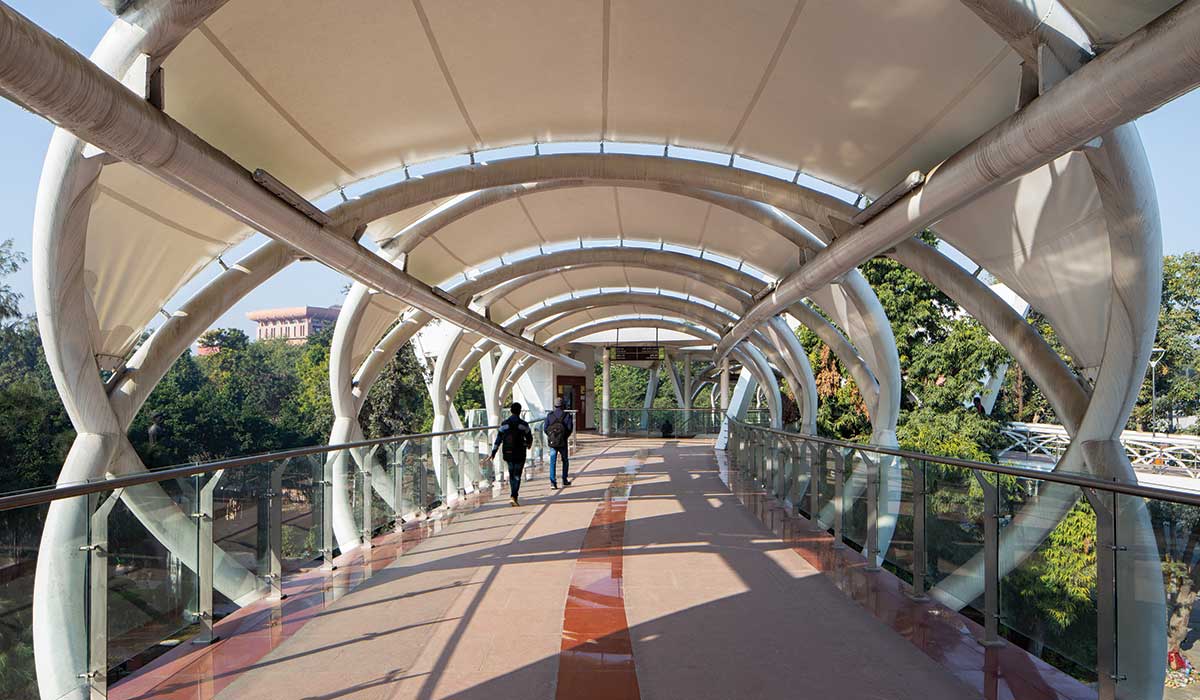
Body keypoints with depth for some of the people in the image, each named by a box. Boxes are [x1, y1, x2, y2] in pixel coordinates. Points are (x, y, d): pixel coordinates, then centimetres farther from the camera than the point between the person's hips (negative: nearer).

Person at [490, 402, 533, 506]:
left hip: (508, 454, 3)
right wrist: (529, 444, 26)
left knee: (511, 475, 17)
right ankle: (513, 497, -13)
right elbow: (529, 439, 3)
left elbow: (498, 440, -1)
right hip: (520, 455, -3)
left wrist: (493, 453, 5)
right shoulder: (523, 425, -7)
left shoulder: (504, 424, -1)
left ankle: (514, 496, 22)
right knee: (517, 476, 0)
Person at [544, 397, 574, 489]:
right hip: (562, 441, -1)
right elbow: (570, 428, -10)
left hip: (552, 441, 1)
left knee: (553, 462, 2)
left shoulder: (549, 415, 1)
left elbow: (545, 428, -2)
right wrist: (566, 436, 8)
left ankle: (552, 482, -10)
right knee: (565, 461, 17)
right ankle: (564, 480, 22)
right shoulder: (566, 415, -4)